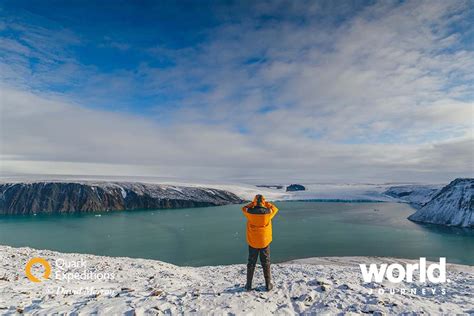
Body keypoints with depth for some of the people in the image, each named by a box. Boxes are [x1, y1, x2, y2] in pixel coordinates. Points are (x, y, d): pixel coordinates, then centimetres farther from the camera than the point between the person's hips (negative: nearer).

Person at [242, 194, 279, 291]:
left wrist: (253, 203, 5)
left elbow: (244, 208, 10)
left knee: (251, 263, 13)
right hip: (265, 242, 0)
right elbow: (275, 209, 9)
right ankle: (268, 284, 21)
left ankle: (249, 285, 21)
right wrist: (266, 203, 7)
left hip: (252, 242, 1)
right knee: (266, 263, 14)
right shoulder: (268, 212, -14)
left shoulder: (250, 212, -14)